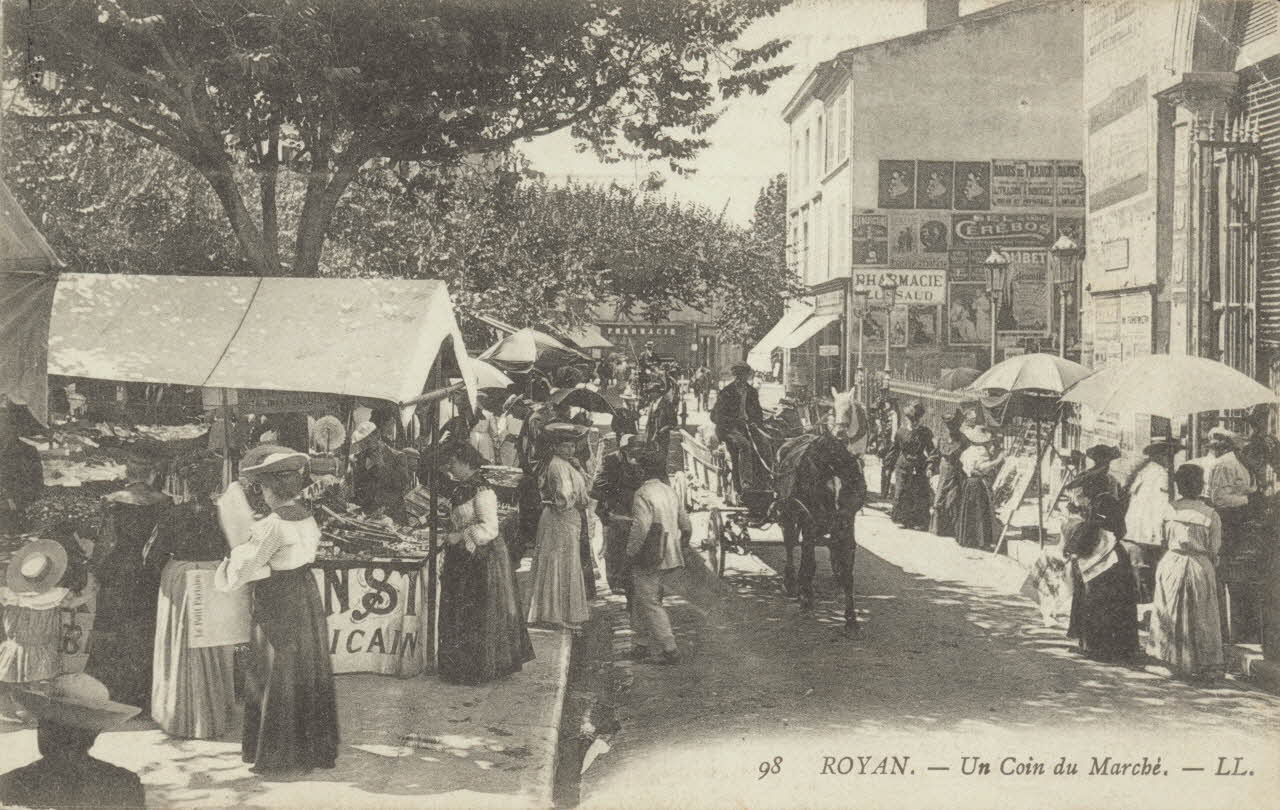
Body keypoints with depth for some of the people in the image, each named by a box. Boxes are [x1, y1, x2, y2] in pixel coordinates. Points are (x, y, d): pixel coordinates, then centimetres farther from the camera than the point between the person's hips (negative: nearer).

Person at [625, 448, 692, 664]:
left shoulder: (643, 494, -14)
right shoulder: (670, 492, 10)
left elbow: (640, 528, -25)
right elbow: (686, 527, 14)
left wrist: (630, 552, -13)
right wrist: (677, 549, 23)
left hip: (648, 560, -8)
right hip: (669, 558, 8)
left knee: (650, 604, 0)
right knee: (641, 600, 19)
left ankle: (669, 649, -3)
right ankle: (641, 644, 23)